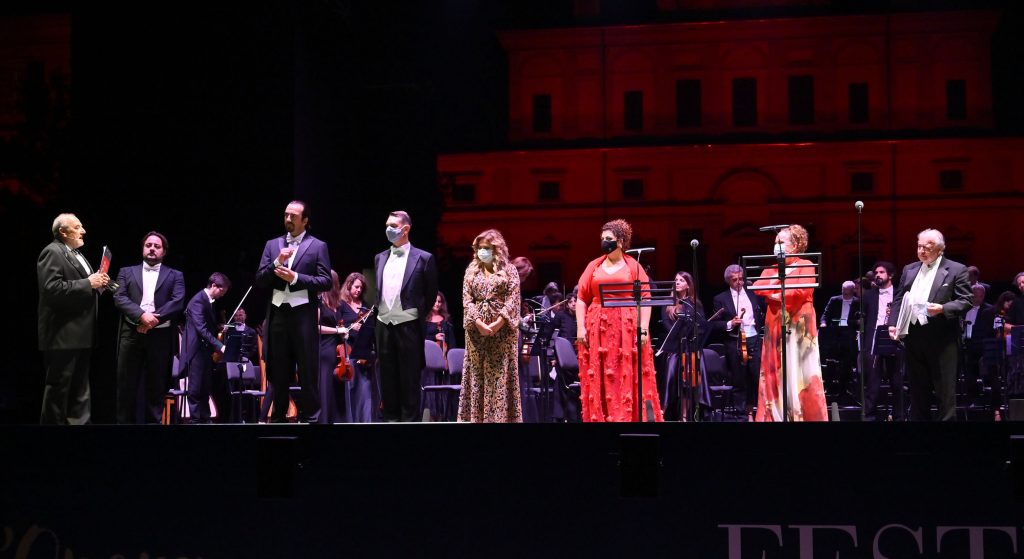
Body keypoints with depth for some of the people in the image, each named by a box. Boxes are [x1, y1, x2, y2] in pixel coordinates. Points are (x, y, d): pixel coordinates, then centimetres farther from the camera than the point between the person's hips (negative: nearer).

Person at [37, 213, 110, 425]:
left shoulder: (77, 254, 19)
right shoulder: (52, 253, -11)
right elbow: (51, 288, -23)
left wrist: (98, 283, 5)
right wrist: (87, 283, -20)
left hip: (82, 334, 10)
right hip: (64, 335, -10)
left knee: (79, 389, 13)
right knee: (58, 386, -5)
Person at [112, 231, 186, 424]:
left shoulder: (175, 276, 13)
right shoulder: (127, 272, 15)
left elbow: (178, 302, -2)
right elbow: (119, 298, 0)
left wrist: (155, 318, -15)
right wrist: (141, 315, -16)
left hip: (161, 336, 0)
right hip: (131, 334, 0)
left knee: (156, 387, 2)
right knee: (126, 386, 0)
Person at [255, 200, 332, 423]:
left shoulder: (317, 246, 3)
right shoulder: (272, 245, 13)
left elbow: (325, 281, -5)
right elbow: (260, 280, 8)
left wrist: (295, 277, -14)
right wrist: (277, 263, -9)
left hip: (303, 314, -4)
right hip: (277, 313, 4)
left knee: (308, 370, -3)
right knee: (278, 370, 8)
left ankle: (309, 417, 1)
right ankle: (278, 416, 15)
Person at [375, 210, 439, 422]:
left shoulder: (423, 258, -2)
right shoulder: (380, 258, 13)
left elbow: (431, 294, 4)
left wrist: (420, 317, 4)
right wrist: (378, 311, 12)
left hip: (408, 326, -5)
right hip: (384, 325, 5)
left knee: (409, 378, -2)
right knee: (388, 378, 8)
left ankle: (410, 418, 1)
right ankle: (390, 417, 13)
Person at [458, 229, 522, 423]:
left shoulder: (509, 270, 4)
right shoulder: (471, 270, 13)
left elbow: (513, 300, -4)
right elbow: (467, 300, 4)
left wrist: (498, 323, -16)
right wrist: (478, 323, -10)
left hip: (502, 329, -3)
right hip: (477, 328, 3)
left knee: (501, 375, -4)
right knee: (477, 374, 1)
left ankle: (502, 417, -5)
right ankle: (476, 417, 2)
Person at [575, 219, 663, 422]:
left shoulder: (633, 266, 5)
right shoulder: (594, 266, 11)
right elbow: (582, 299, 8)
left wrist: (643, 329, -11)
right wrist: (580, 327, -3)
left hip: (627, 329, -2)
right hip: (598, 329, 2)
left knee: (629, 378, -4)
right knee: (600, 380, 0)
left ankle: (631, 418, -2)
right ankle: (601, 418, 2)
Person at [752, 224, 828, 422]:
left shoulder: (805, 265, 1)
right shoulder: (771, 268, 19)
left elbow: (803, 291, -14)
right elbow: (757, 287, 4)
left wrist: (775, 292, -4)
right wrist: (776, 279, -9)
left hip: (798, 325, -5)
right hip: (776, 325, 5)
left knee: (800, 373, -8)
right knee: (776, 373, 2)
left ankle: (807, 415, -7)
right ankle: (776, 416, 3)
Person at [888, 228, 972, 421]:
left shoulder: (956, 270, -1)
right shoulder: (909, 270, 15)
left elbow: (966, 301, -6)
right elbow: (898, 299, 14)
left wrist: (942, 308, -21)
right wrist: (893, 324, 0)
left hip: (941, 338, -5)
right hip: (913, 336, 5)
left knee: (945, 390, -3)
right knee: (917, 390, 11)